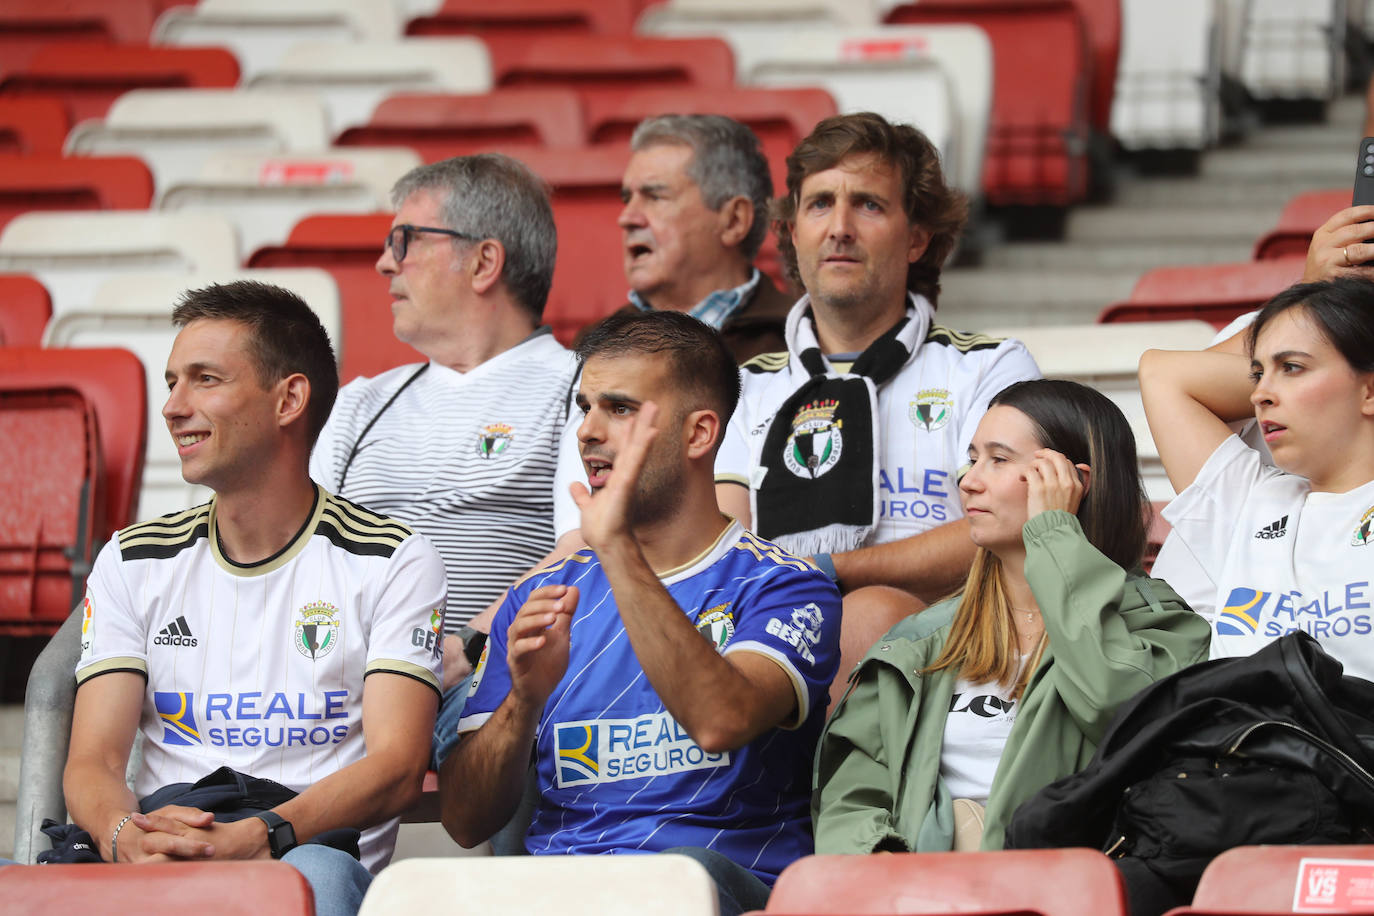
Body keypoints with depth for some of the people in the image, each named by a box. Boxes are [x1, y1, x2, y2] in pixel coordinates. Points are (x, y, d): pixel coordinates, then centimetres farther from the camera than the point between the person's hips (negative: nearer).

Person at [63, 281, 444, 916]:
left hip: (314, 851, -2)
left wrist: (257, 838, -23)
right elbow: (92, 763, 9)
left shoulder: (394, 564, 8)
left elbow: (397, 767, -4)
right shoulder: (132, 563, 18)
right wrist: (126, 836, -18)